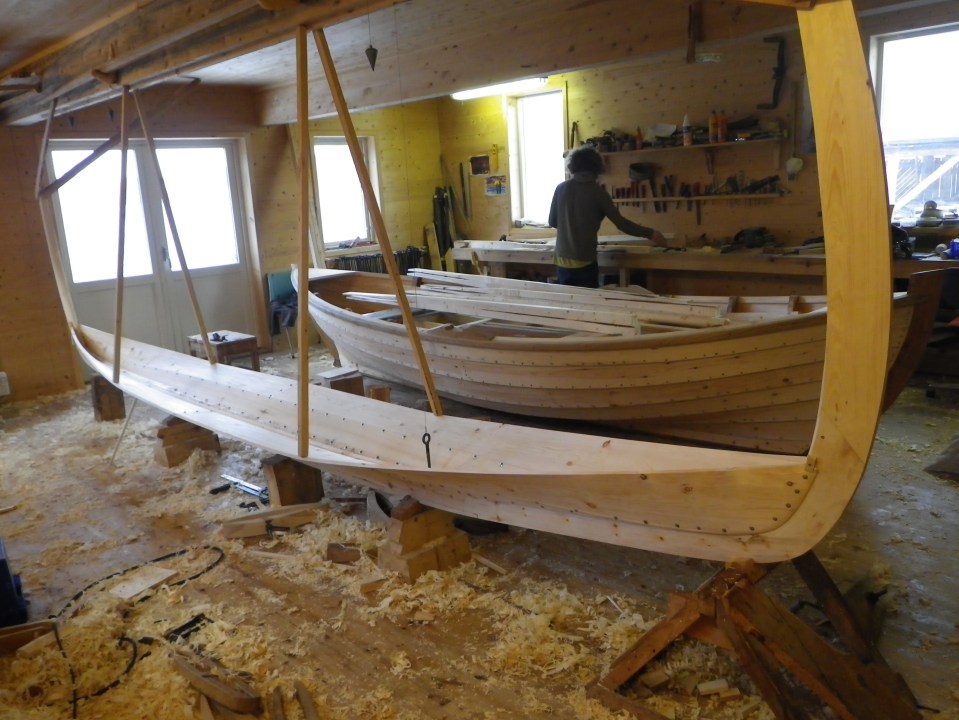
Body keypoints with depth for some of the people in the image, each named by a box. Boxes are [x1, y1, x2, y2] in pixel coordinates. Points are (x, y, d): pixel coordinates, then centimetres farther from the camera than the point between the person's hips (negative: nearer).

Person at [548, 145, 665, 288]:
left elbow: (552, 222, 9)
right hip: (585, 262, -3)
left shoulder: (561, 188, 2)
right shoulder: (597, 192, -6)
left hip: (562, 260, 3)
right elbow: (621, 223, -5)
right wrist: (650, 233, 5)